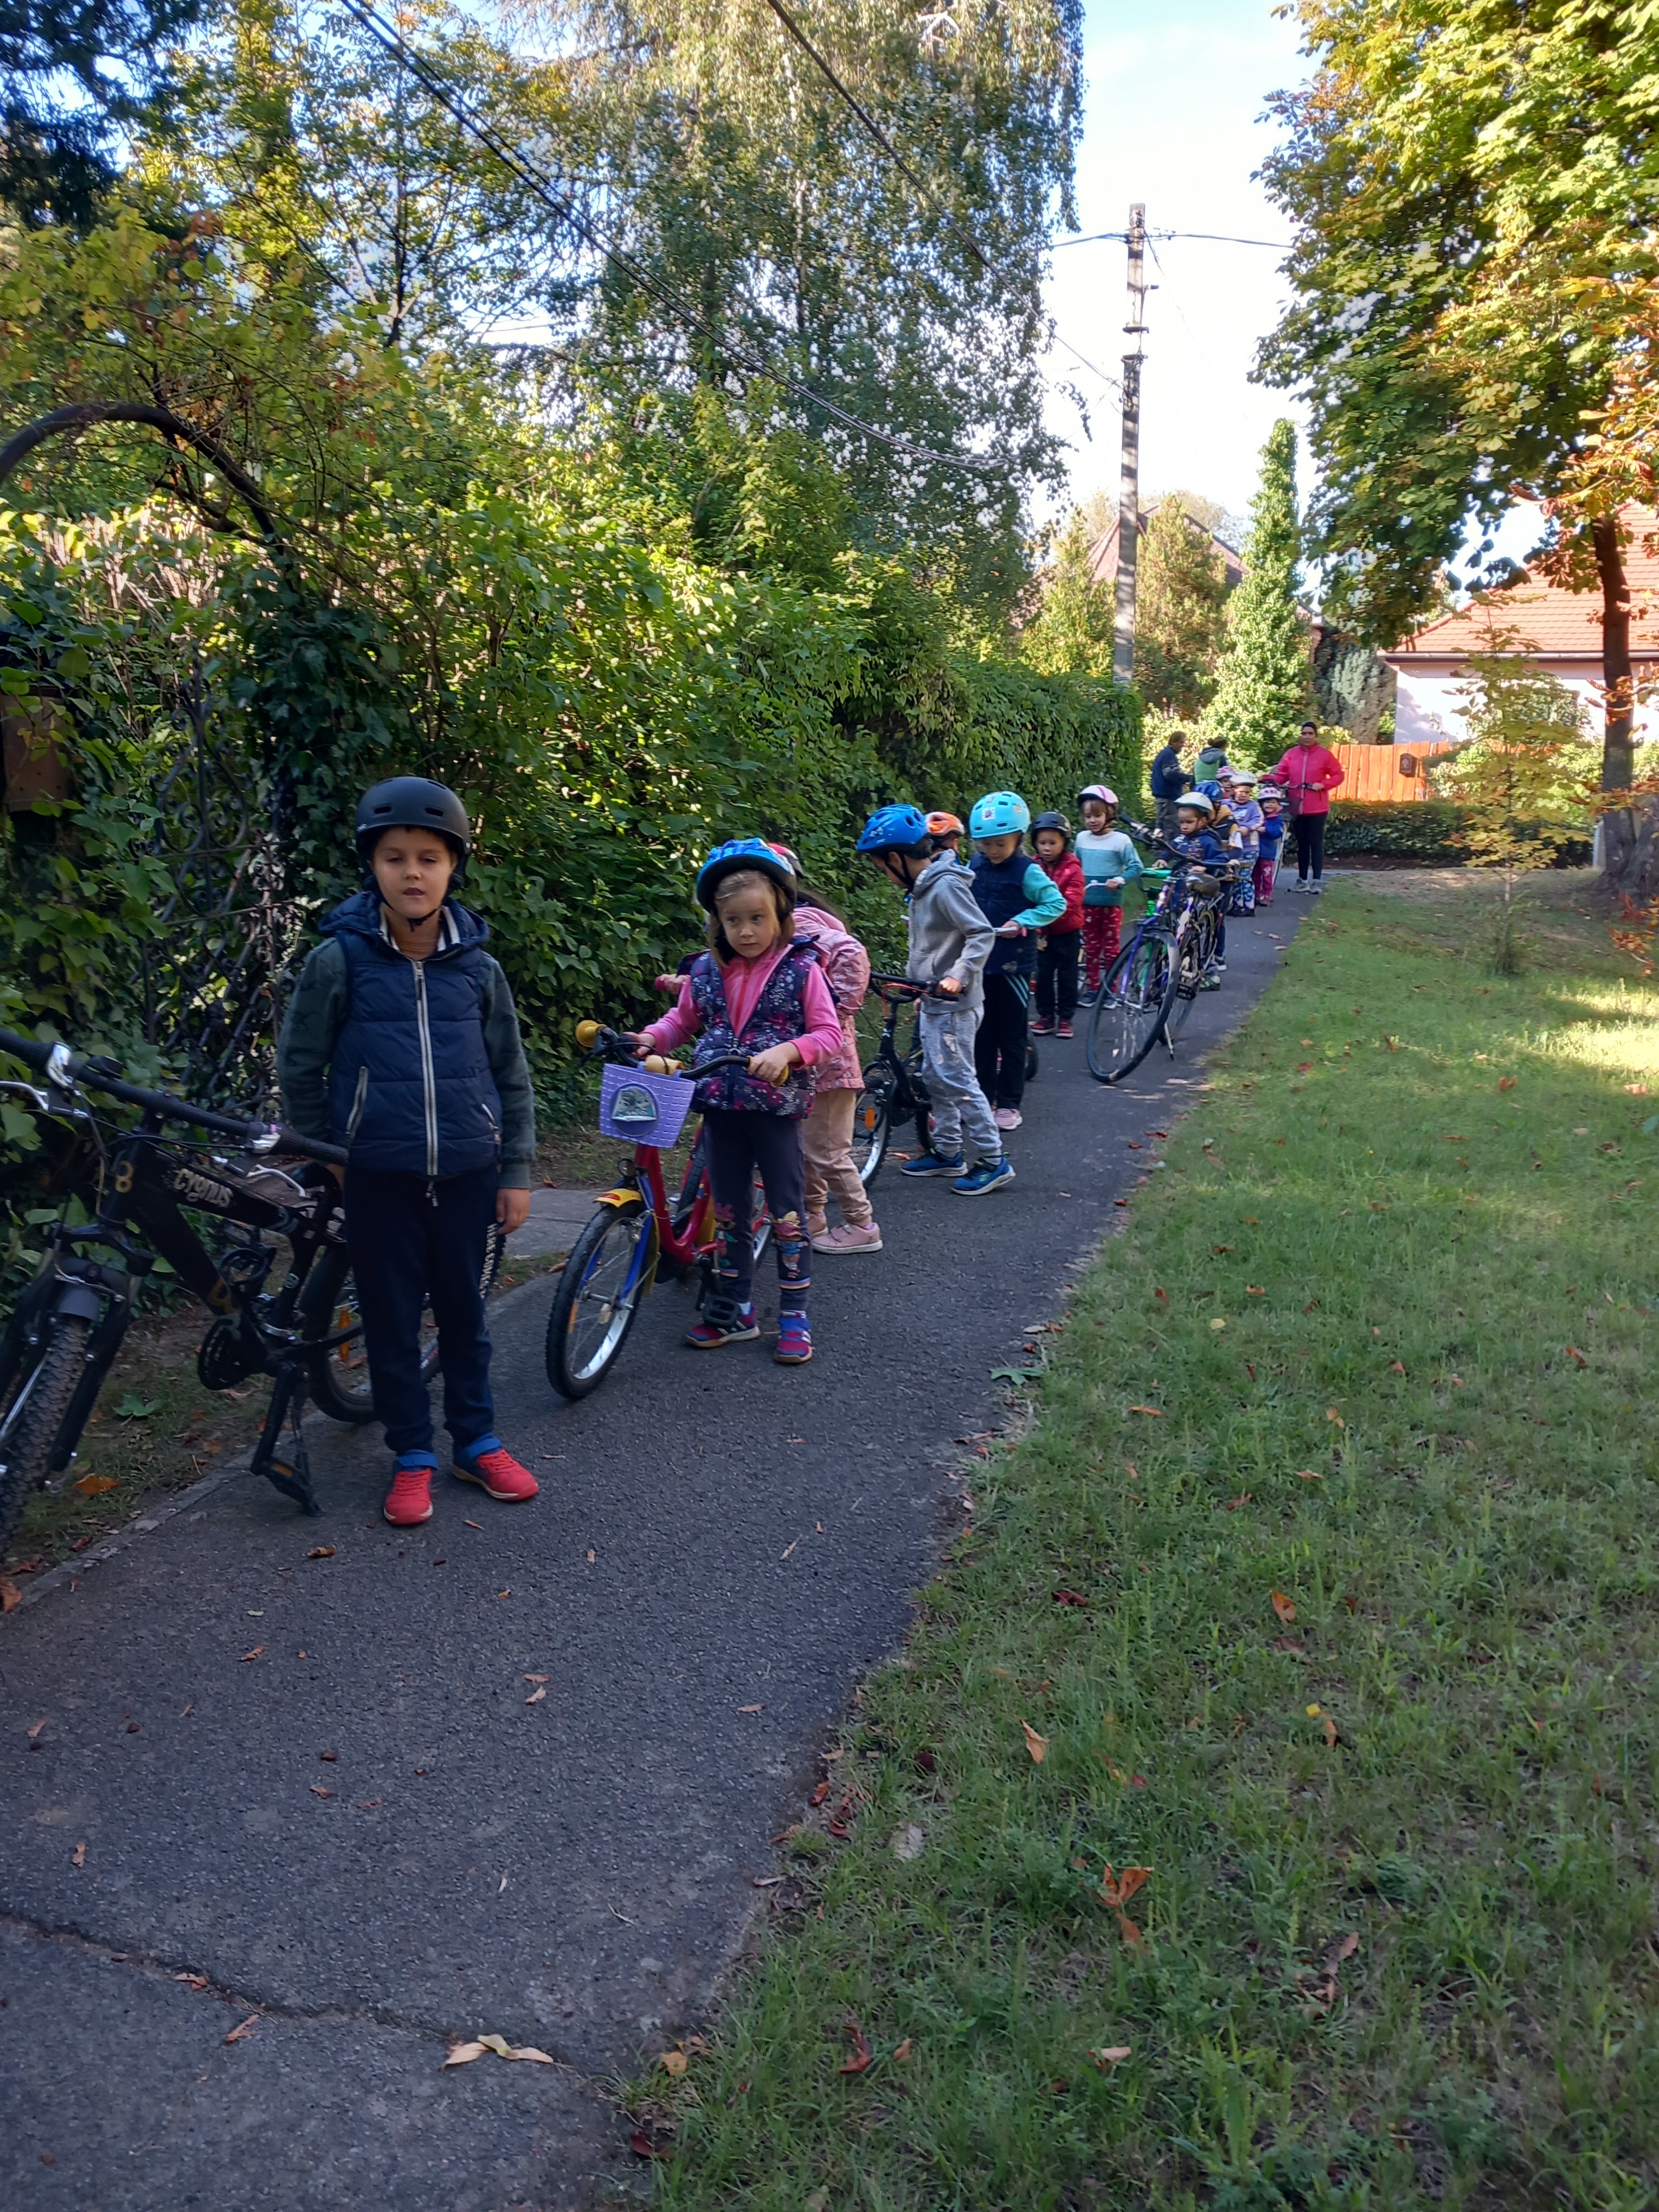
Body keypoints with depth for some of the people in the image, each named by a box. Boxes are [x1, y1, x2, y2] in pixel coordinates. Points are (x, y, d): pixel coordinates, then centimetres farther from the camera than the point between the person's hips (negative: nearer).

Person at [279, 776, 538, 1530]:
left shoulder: (478, 968, 0)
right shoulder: (339, 961, -7)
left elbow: (511, 1076, 6)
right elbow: (299, 1069, 2)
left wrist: (517, 1171, 5)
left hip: (466, 1174, 2)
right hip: (379, 1177, -1)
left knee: (464, 1311, 13)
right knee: (391, 1318, 8)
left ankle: (477, 1442, 29)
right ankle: (412, 1456, 23)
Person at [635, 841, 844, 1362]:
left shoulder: (801, 967, -8)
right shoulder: (706, 971, 3)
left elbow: (828, 1033, -9)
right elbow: (684, 1020, 17)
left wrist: (786, 1052, -25)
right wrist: (652, 1038, -3)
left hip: (777, 1108, -4)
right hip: (720, 1106, 4)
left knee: (788, 1215, 4)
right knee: (728, 1213, 13)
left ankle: (795, 1318, 15)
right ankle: (733, 1312, 26)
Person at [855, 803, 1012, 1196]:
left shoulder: (946, 886, -19)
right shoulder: (923, 887, 11)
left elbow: (983, 934, -22)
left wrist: (958, 976, -29)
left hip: (953, 1005, -10)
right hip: (933, 1002, 10)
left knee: (958, 1080, -7)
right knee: (935, 1077, 15)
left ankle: (994, 1161, 0)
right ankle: (948, 1152, 27)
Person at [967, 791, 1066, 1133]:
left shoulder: (1027, 871, -10)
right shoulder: (975, 867, 5)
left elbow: (1056, 903, -10)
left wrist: (1022, 922, -20)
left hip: (1014, 964, -4)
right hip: (980, 963, 5)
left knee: (1012, 1037, 5)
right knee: (982, 1035, 11)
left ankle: (1009, 1104, 14)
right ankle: (984, 1097, 21)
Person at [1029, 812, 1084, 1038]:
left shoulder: (1072, 868, -10)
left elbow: (1073, 899, -17)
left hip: (1067, 931, -3)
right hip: (1042, 932, 3)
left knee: (1067, 976, 5)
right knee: (1043, 974, 8)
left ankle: (1065, 1018, 14)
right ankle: (1046, 1015, 19)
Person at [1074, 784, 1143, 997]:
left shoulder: (1121, 840, -7)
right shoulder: (1082, 838, 6)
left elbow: (1135, 867, -7)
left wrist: (1120, 880, -22)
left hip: (1111, 903, -3)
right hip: (1087, 903, 4)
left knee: (1111, 948, 4)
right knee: (1091, 947, 9)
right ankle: (1091, 987, 17)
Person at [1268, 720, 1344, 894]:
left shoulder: (1325, 754, -2)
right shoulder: (1291, 754, 4)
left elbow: (1338, 775, 1)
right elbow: (1281, 775, 3)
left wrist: (1323, 785, -15)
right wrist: (1271, 781, -17)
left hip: (1317, 808, -3)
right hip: (1296, 807, 3)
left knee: (1316, 844, 0)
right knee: (1302, 844, 12)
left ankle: (1317, 881, 4)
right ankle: (1302, 880, 18)